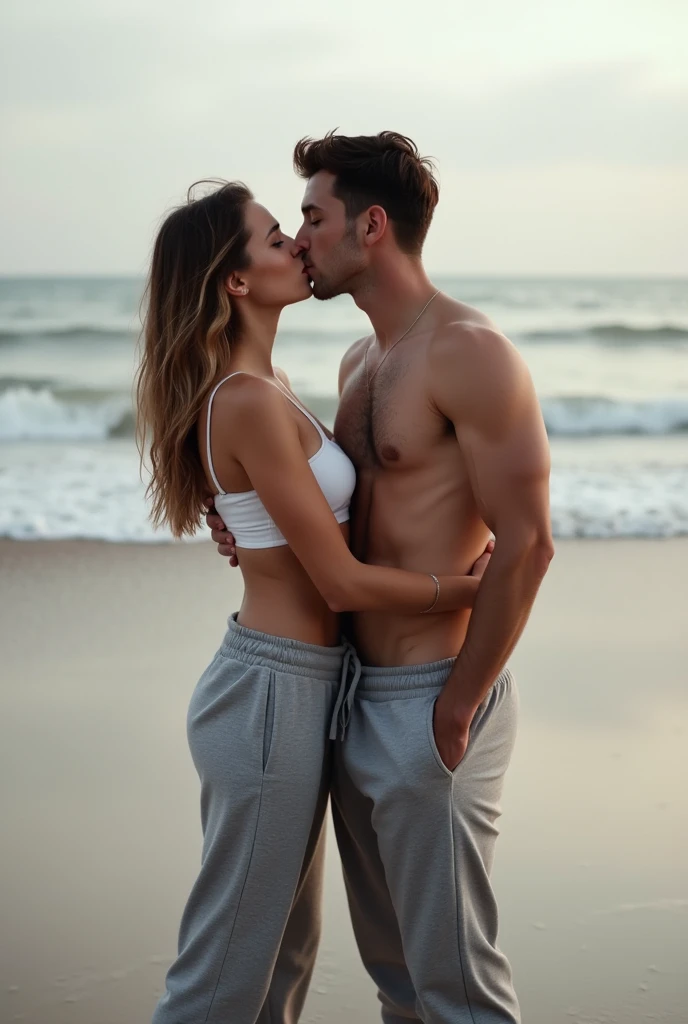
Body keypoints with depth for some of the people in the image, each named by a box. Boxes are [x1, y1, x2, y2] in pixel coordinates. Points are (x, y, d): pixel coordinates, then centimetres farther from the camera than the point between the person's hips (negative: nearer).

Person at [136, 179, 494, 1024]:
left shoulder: (260, 386, 10)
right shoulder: (249, 402, -21)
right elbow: (342, 581, -19)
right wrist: (474, 590, -8)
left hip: (297, 688, 10)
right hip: (273, 695, -10)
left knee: (288, 947, 21)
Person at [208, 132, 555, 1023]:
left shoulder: (468, 353, -15)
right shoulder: (360, 361, 13)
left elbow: (524, 544, -19)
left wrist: (454, 711, -17)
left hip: (428, 704, -9)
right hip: (354, 693, 9)